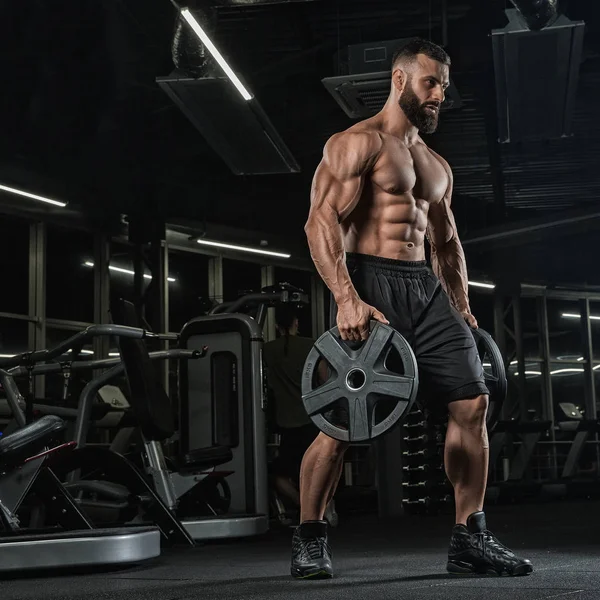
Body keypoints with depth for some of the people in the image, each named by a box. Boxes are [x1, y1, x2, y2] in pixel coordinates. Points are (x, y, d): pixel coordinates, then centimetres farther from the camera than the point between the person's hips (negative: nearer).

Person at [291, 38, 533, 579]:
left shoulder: (438, 166, 23)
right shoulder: (357, 143, -1)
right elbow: (321, 221, -13)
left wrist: (461, 307, 17)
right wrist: (347, 298, -24)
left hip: (427, 288, 7)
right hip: (371, 282, -7)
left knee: (472, 402, -3)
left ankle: (470, 539, 5)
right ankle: (310, 540, 5)